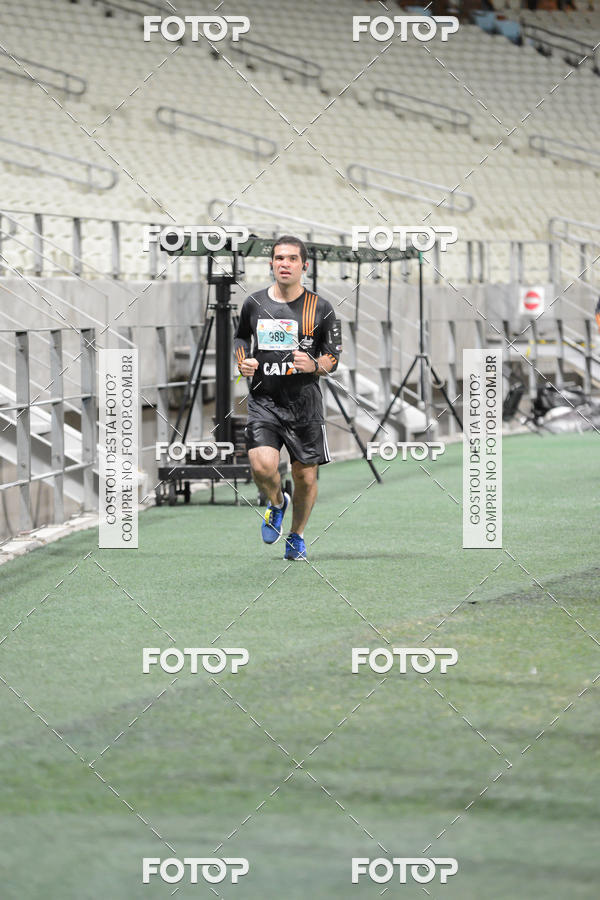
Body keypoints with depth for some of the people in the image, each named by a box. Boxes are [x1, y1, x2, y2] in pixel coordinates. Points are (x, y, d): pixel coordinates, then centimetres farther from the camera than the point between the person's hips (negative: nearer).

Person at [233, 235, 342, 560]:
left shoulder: (320, 308, 0)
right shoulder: (254, 303, 4)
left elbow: (333, 358, 4)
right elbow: (241, 337, 23)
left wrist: (313, 365, -18)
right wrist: (243, 362, 2)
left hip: (304, 404, 0)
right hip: (263, 401, 0)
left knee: (305, 476, 4)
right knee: (262, 466, -20)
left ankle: (297, 536, 30)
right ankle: (276, 503, 15)